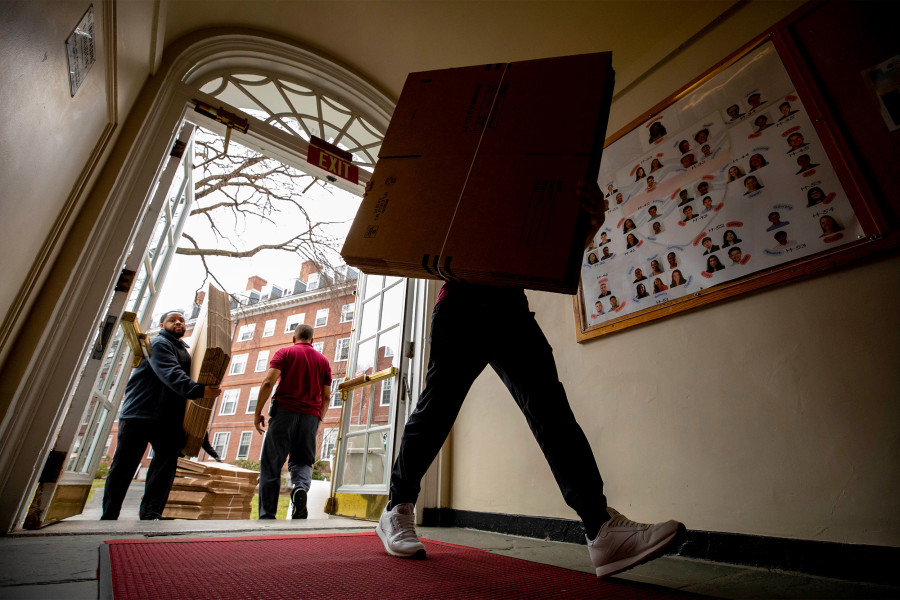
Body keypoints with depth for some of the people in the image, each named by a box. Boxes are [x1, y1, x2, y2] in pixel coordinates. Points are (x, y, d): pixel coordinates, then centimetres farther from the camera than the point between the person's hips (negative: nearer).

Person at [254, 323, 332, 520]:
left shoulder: (285, 352, 7)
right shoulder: (323, 360, 15)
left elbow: (268, 382, -6)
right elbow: (326, 396, 12)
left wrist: (258, 412, 0)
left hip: (284, 410, -2)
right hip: (310, 416, 3)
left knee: (271, 464, 5)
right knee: (302, 461, 11)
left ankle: (267, 515, 3)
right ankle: (301, 487, -19)